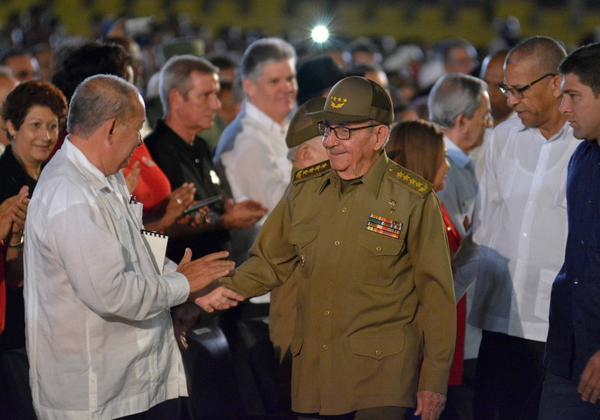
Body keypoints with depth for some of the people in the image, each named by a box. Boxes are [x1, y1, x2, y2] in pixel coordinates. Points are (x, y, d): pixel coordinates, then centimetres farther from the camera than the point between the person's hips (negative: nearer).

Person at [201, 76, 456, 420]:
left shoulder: (413, 199, -8)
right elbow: (270, 261, 15)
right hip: (312, 368, 5)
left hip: (381, 374, -4)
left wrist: (434, 379, -5)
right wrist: (227, 289, -4)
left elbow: (436, 294, -5)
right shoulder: (305, 189, 5)